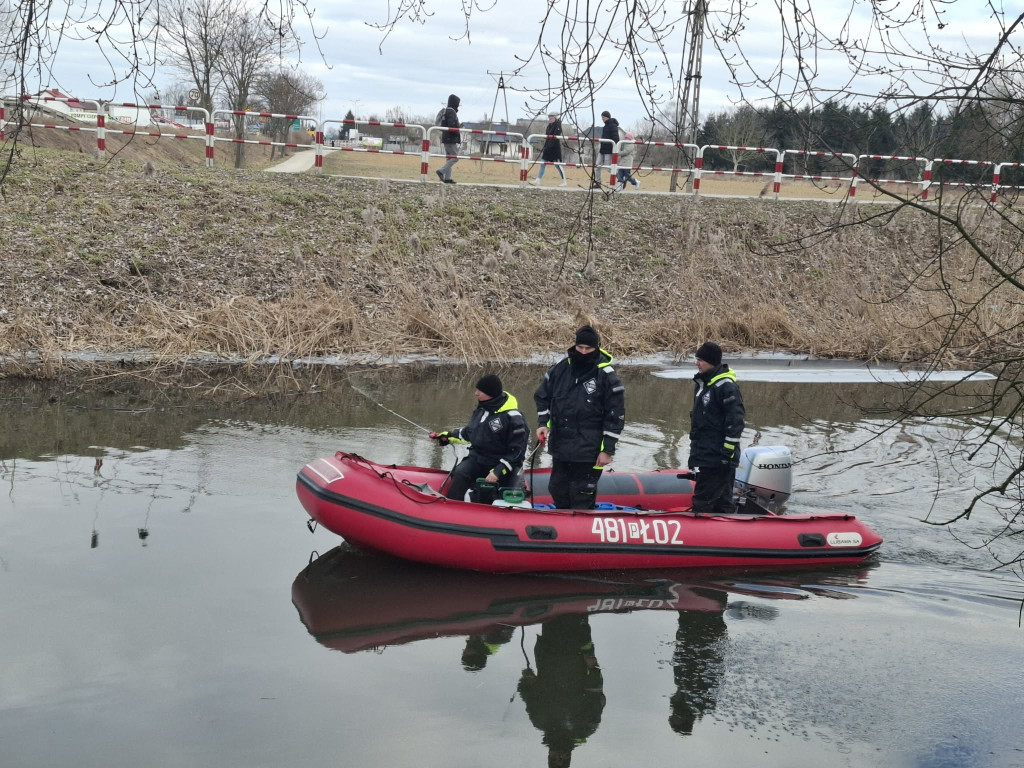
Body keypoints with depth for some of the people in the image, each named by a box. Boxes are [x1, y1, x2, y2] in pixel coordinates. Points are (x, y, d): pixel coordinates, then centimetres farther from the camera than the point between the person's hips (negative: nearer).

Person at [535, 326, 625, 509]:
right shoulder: (560, 369, 3)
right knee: (558, 491, 17)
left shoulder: (607, 376, -9)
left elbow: (615, 416, -8)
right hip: (560, 446, 6)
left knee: (582, 497, -3)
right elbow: (542, 396, 17)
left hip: (588, 451, -5)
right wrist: (543, 423, 2)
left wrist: (608, 450, -10)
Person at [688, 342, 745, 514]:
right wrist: (695, 445, 25)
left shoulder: (726, 386, -15)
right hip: (704, 455, 10)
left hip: (718, 458, -10)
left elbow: (735, 421, -19)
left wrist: (728, 451, -20)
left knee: (703, 500, -12)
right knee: (721, 499, 14)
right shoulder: (702, 383, 15)